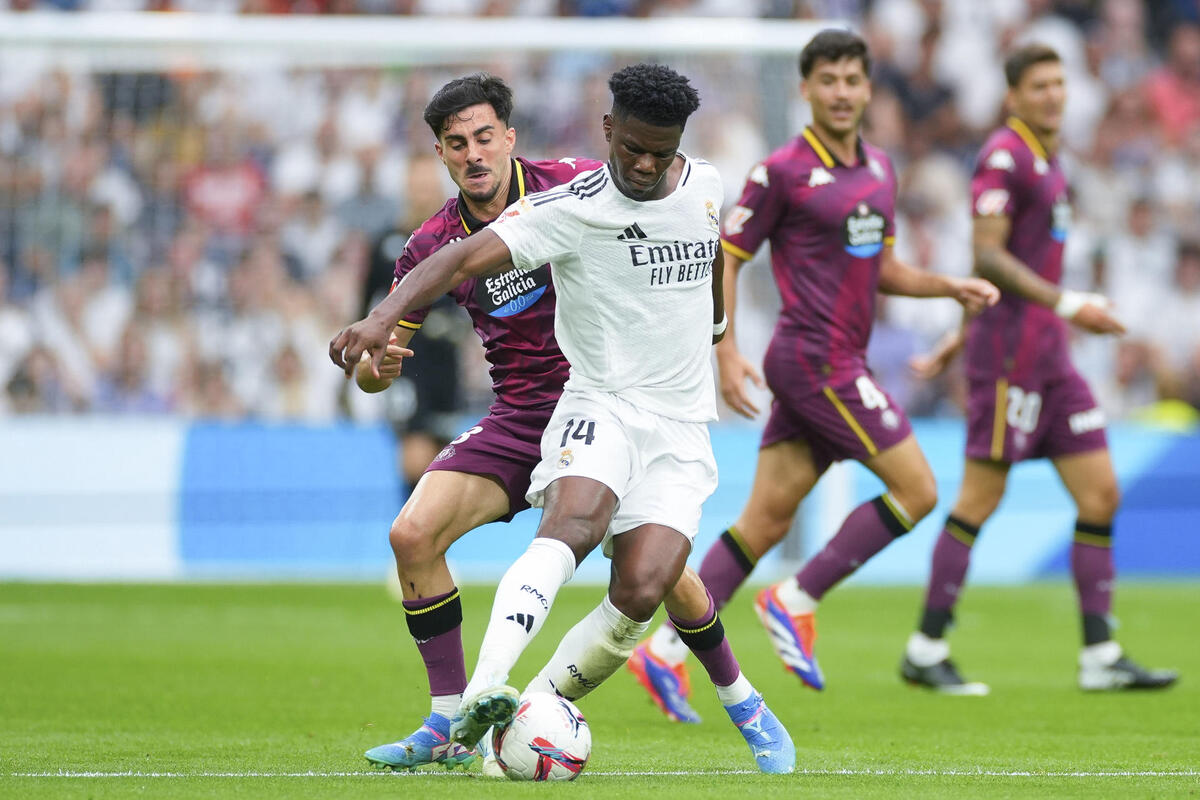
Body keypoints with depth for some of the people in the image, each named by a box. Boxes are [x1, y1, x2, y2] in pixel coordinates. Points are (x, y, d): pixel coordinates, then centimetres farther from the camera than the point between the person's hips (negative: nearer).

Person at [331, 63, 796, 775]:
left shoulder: (705, 186, 4)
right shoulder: (571, 208, -12)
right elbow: (470, 257, -26)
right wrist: (385, 316, -42)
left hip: (680, 427, 4)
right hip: (601, 404, -4)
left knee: (641, 591, -17)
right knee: (576, 521, -35)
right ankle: (484, 694, -50)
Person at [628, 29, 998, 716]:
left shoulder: (879, 169, 13)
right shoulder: (783, 172, -9)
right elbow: (723, 259, -5)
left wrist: (953, 287, 8)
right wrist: (726, 352, -12)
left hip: (840, 364, 8)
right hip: (816, 359, -8)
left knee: (768, 518, 6)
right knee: (917, 489, -10)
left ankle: (667, 649, 8)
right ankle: (797, 602, -2)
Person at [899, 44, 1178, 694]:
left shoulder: (1047, 162, 19)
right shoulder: (1004, 156, -10)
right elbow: (988, 257, -19)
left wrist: (963, 336, 27)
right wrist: (1066, 305, -24)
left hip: (1048, 355, 9)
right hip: (1009, 352, -9)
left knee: (1101, 496, 3)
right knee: (980, 499, -5)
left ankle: (1100, 657, 4)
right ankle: (925, 651, 3)